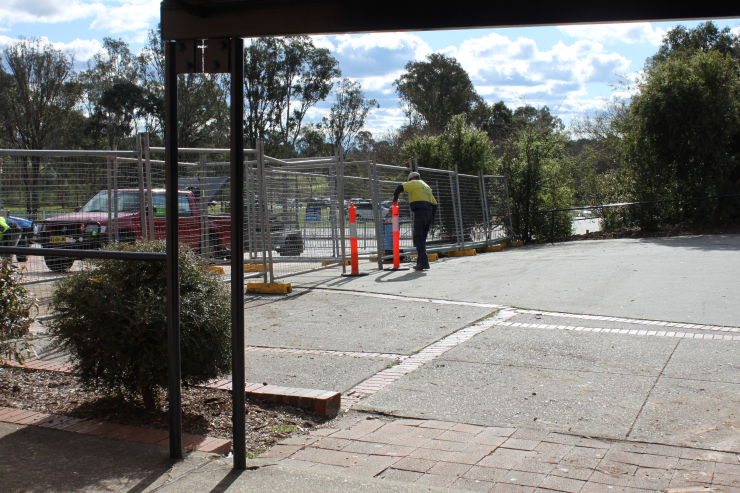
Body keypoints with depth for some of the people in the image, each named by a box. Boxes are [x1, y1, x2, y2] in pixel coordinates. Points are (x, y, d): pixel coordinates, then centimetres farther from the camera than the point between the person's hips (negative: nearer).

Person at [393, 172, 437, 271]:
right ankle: (421, 262, 9)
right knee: (422, 239, 11)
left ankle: (424, 262, -20)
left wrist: (395, 199, 8)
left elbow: (400, 187, -8)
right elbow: (434, 204, 25)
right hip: (429, 213, 8)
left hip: (420, 212, -8)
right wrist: (432, 220, 24)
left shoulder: (415, 183, 5)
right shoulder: (427, 187, 28)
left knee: (418, 238, -10)